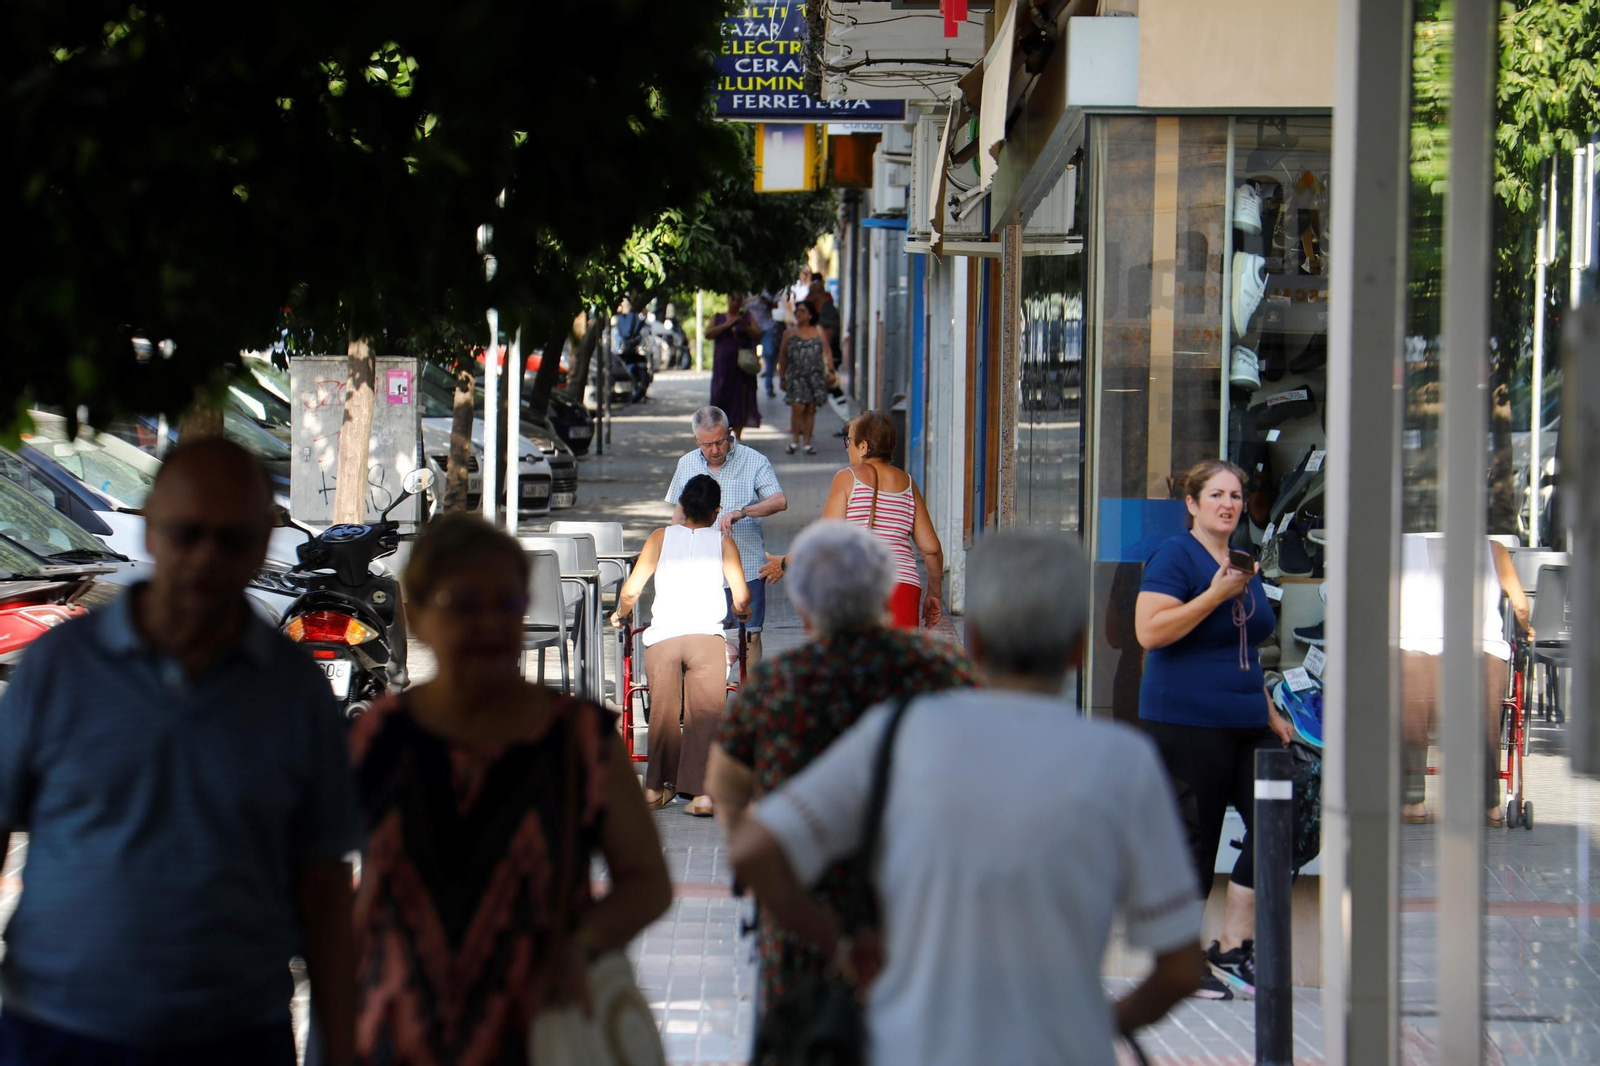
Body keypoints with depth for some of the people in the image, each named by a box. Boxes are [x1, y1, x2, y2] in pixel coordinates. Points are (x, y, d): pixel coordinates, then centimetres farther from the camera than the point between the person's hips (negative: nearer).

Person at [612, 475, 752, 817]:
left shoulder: (661, 537, 14)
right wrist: (742, 612, 28)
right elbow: (741, 599, 4)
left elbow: (630, 590, 6)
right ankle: (701, 793, -8)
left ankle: (656, 789, 18)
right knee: (705, 715, 2)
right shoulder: (723, 542, 13)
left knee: (663, 715, 14)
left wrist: (620, 615, 26)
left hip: (661, 638, 1)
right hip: (706, 635, -1)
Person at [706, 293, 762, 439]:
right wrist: (727, 325, -12)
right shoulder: (718, 319, 12)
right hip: (723, 365, 0)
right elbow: (708, 333, -3)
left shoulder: (747, 318, 11)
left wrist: (744, 325, -17)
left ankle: (738, 435, -1)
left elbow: (757, 334, -1)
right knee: (721, 397, -6)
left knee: (741, 398, -4)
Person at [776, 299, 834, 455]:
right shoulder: (790, 334, 6)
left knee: (810, 409, 4)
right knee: (797, 406, -15)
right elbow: (782, 357, 10)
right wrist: (782, 378, 8)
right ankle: (794, 440, -2)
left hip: (815, 376, 2)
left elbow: (827, 351, 9)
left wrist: (830, 369, -3)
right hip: (796, 376, -2)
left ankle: (807, 443, 11)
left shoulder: (819, 332, 9)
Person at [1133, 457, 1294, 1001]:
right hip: (1188, 724, -8)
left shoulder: (1244, 565, 19)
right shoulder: (1175, 556, -6)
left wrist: (1269, 712, 23)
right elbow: (1150, 631, -18)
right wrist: (1216, 595, -20)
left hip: (1245, 723, 8)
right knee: (1193, 838, -4)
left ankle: (1234, 946, 8)